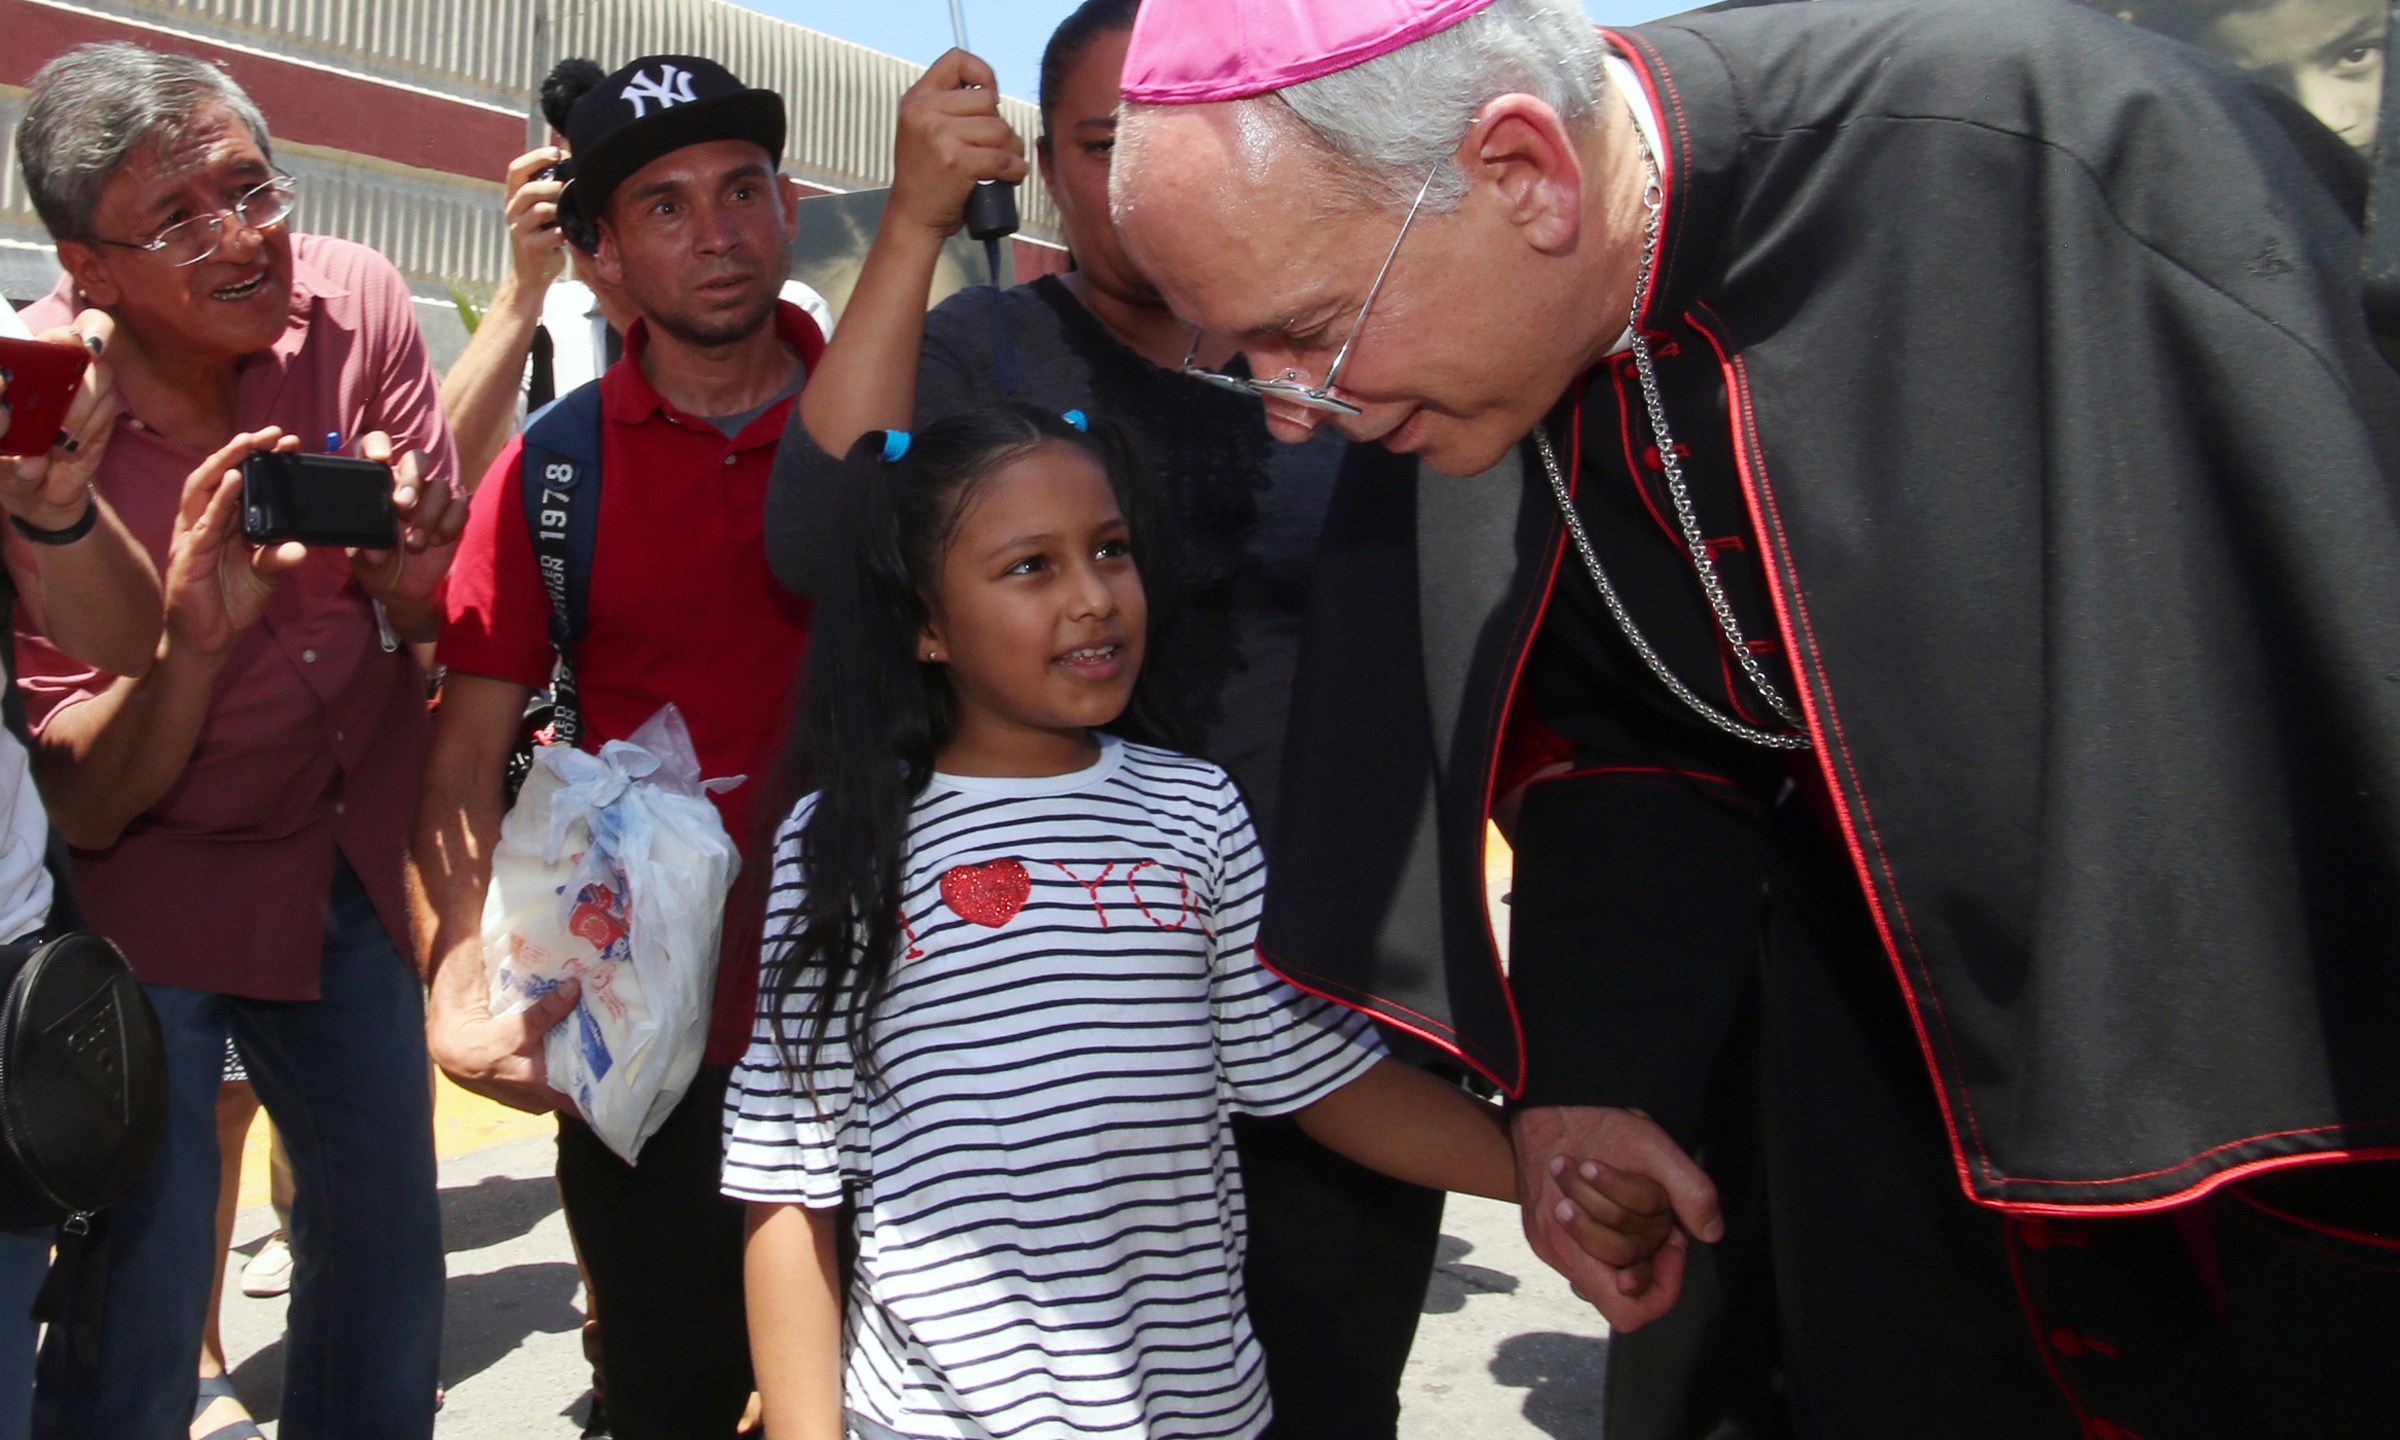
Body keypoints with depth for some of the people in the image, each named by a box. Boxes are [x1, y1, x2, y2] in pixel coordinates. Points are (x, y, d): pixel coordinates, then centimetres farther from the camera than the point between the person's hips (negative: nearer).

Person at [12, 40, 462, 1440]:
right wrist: (194, 638, -36)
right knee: (142, 1299, -6)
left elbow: (434, 611, -2)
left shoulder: (355, 300, -12)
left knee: (389, 1251, 11)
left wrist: (404, 565, -26)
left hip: (351, 849, 4)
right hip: (147, 890, -3)